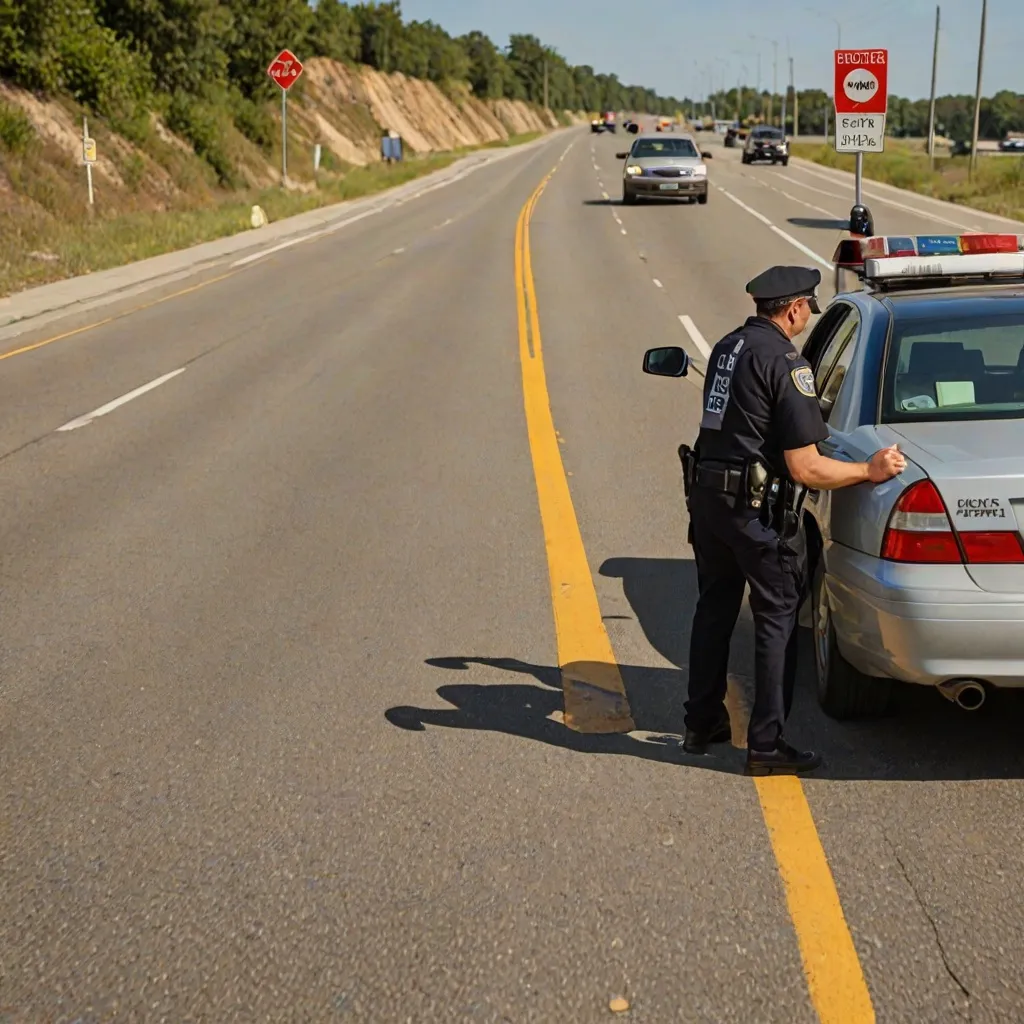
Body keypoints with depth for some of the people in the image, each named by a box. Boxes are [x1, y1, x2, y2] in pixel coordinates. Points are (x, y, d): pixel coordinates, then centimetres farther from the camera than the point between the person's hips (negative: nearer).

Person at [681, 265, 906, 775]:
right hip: (757, 507, -8)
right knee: (777, 618, 2)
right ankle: (766, 743, 6)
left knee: (713, 609, 18)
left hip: (707, 496, 8)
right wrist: (869, 470, -7)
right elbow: (806, 469, -18)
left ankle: (702, 724, 27)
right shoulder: (786, 363, -15)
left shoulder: (728, 346, 11)